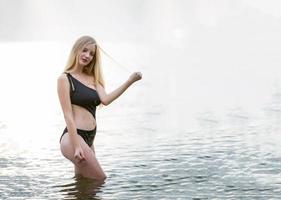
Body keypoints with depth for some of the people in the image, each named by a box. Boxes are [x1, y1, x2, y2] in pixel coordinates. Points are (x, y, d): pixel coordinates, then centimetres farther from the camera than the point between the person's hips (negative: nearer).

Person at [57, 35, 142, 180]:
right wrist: (76, 146, -18)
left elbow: (105, 100, -2)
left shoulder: (92, 78, 16)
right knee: (100, 181, -8)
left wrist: (130, 82, -10)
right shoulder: (65, 79, -4)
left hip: (89, 139, 8)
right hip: (72, 137, -8)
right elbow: (68, 115, -11)